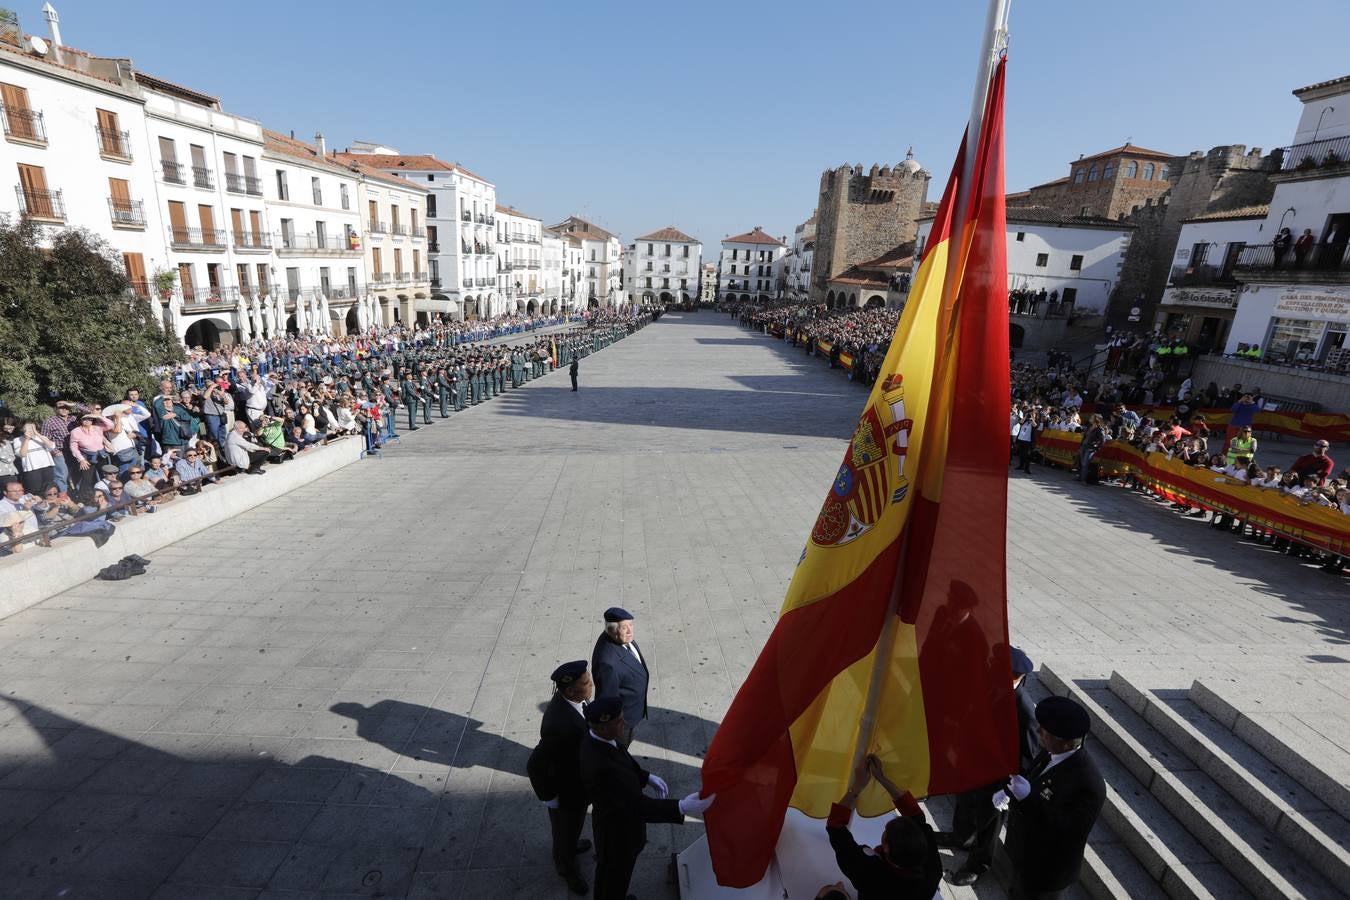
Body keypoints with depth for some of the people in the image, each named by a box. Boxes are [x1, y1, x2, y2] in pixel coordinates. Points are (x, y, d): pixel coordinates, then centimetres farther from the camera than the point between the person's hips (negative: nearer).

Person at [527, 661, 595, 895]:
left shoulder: (573, 699, -19)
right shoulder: (559, 725, -45)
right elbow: (534, 767, -35)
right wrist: (549, 797, -19)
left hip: (580, 781, 7)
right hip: (567, 791, -7)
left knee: (575, 824, 35)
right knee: (565, 829, 25)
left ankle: (571, 844, 65)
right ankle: (566, 866, 54)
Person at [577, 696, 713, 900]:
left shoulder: (596, 739, -16)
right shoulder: (601, 767, -44)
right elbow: (638, 806, -40)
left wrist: (647, 777, -4)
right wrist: (681, 808, -45)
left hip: (613, 818, 8)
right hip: (618, 832, -8)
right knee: (615, 877, 23)